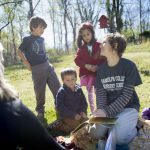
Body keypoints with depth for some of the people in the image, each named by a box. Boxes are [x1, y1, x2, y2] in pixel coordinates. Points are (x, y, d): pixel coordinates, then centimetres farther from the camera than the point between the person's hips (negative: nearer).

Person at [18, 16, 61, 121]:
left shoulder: (42, 39, 10)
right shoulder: (28, 39, -8)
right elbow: (20, 51, -1)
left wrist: (47, 61, 12)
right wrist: (27, 64, -5)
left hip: (48, 66, 6)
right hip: (37, 69, -6)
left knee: (57, 88, 6)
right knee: (40, 92, 4)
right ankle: (40, 111, 22)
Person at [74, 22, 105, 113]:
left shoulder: (99, 45, -6)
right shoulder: (81, 47, 2)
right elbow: (77, 60, 0)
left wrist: (98, 66, -19)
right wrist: (86, 65, -15)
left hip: (98, 72, -3)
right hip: (86, 73, 3)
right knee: (90, 92, 12)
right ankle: (92, 111, 23)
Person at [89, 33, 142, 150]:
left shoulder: (129, 66, -14)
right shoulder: (101, 68, 0)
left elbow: (127, 95, -18)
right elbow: (100, 93, -5)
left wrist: (107, 112, -26)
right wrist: (102, 110, -25)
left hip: (128, 107, -5)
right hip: (109, 108, 5)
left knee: (119, 137, -28)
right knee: (95, 134, -10)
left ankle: (133, 129, 4)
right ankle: (114, 126, 15)